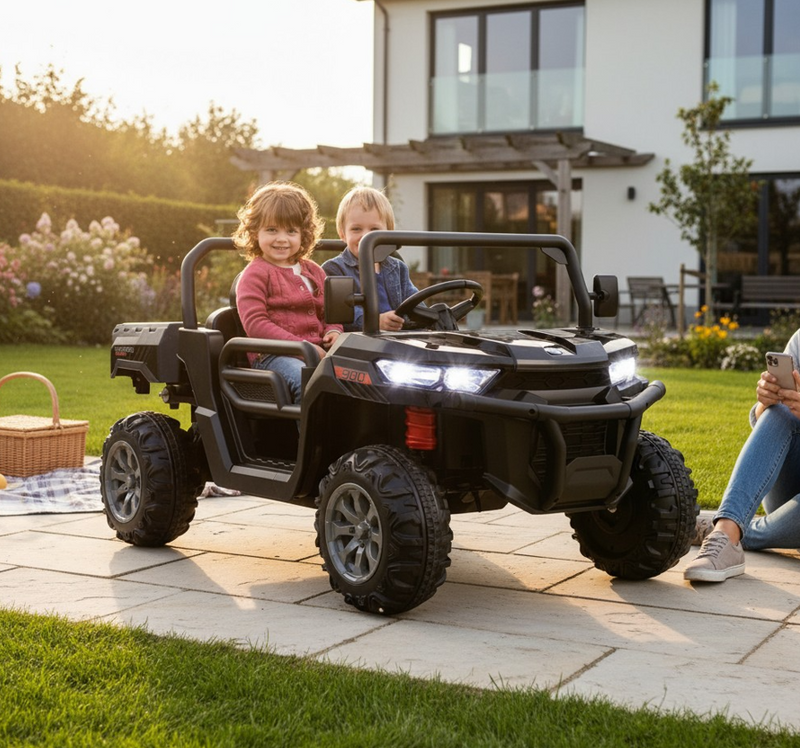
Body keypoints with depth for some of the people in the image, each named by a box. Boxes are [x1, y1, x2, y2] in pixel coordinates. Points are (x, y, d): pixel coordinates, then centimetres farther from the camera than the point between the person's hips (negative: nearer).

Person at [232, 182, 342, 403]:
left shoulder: (313, 271, 22)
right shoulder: (254, 274, 2)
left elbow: (328, 311, 29)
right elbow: (255, 323, -9)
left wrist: (333, 331, 3)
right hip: (271, 356, -6)